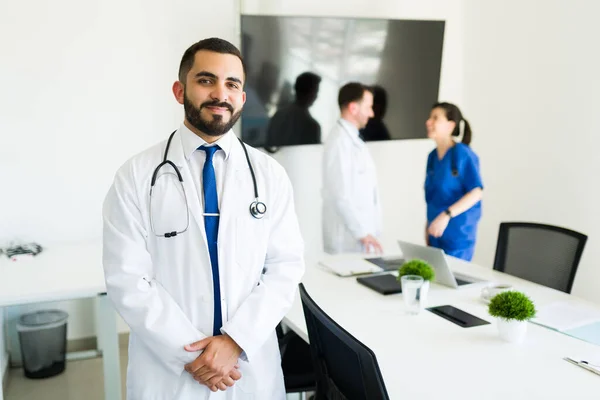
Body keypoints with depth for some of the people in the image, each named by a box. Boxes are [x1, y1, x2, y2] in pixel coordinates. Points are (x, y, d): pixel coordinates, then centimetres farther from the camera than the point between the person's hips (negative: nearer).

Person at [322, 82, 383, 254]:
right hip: (349, 239, -9)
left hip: (360, 232, 9)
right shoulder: (339, 141, -17)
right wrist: (361, 232, -19)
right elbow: (340, 196, -22)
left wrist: (367, 231, 16)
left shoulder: (352, 138, 13)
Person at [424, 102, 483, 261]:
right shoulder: (432, 156, 8)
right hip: (436, 233, 6)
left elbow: (476, 192, -18)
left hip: (458, 233, -6)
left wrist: (446, 215, -26)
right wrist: (428, 226, 14)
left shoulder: (462, 154, -12)